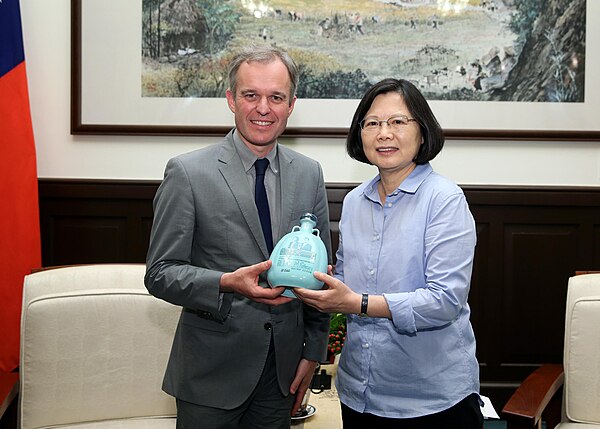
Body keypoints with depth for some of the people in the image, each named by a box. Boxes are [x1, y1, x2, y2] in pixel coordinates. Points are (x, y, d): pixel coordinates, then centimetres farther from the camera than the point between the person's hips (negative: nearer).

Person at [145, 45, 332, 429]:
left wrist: (314, 351, 6)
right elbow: (160, 273, -9)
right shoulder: (187, 173, -10)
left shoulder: (309, 174, 3)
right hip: (212, 370, -3)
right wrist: (226, 284, -26)